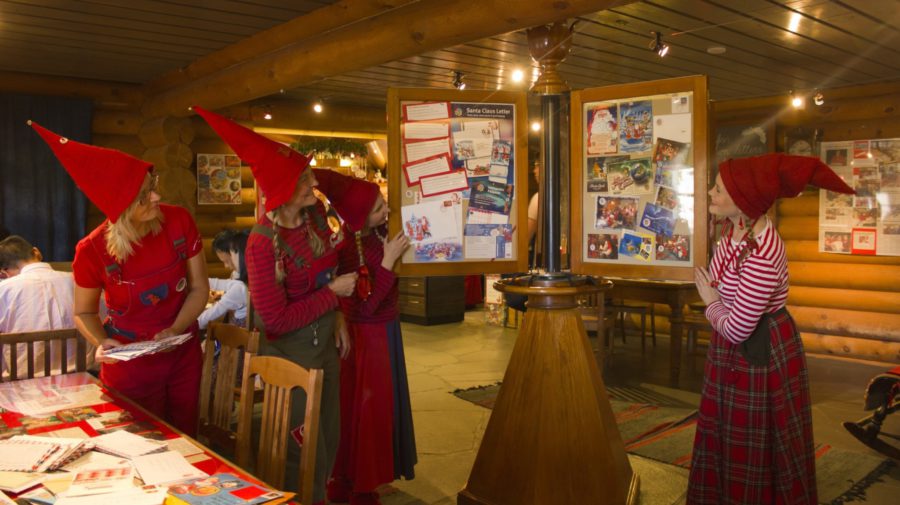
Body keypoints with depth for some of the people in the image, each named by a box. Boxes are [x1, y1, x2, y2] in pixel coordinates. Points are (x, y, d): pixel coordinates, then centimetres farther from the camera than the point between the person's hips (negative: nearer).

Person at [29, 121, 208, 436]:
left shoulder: (179, 222, -14)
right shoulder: (93, 250, -19)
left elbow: (199, 288, -5)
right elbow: (83, 312, -1)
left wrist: (175, 330, -19)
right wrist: (102, 343, -20)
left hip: (184, 355, 3)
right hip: (129, 367, -2)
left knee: (185, 440, 19)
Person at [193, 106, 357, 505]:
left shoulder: (316, 212, -5)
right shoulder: (263, 242, -25)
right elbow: (276, 319, -23)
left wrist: (336, 317, 5)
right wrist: (333, 292, -19)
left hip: (325, 340, 7)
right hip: (290, 352, -7)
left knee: (329, 441, 21)